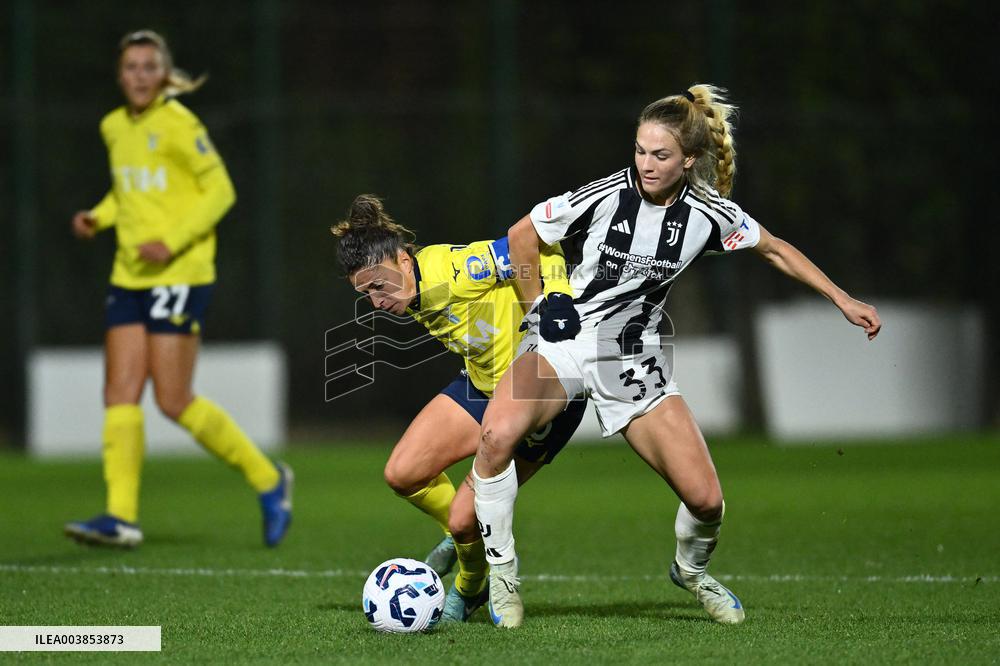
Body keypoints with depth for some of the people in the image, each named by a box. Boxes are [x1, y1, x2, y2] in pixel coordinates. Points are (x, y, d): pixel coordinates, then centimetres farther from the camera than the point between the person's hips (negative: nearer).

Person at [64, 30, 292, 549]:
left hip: (179, 273, -7)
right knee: (120, 394, -3)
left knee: (174, 401, -8)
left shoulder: (177, 125, -10)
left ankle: (267, 479, 9)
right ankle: (121, 517, -4)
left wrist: (172, 242, -19)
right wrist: (99, 217, 7)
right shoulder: (114, 127, 12)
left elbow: (220, 191, -11)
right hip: (129, 275, 7)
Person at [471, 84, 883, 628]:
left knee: (705, 499, -8)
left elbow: (775, 250, 12)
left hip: (636, 360, 2)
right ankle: (501, 572, -12)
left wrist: (844, 301, 12)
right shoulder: (608, 195, -13)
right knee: (497, 434, -32)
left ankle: (691, 571, 29)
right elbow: (521, 237, 0)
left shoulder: (709, 213, -6)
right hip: (566, 340, -2)